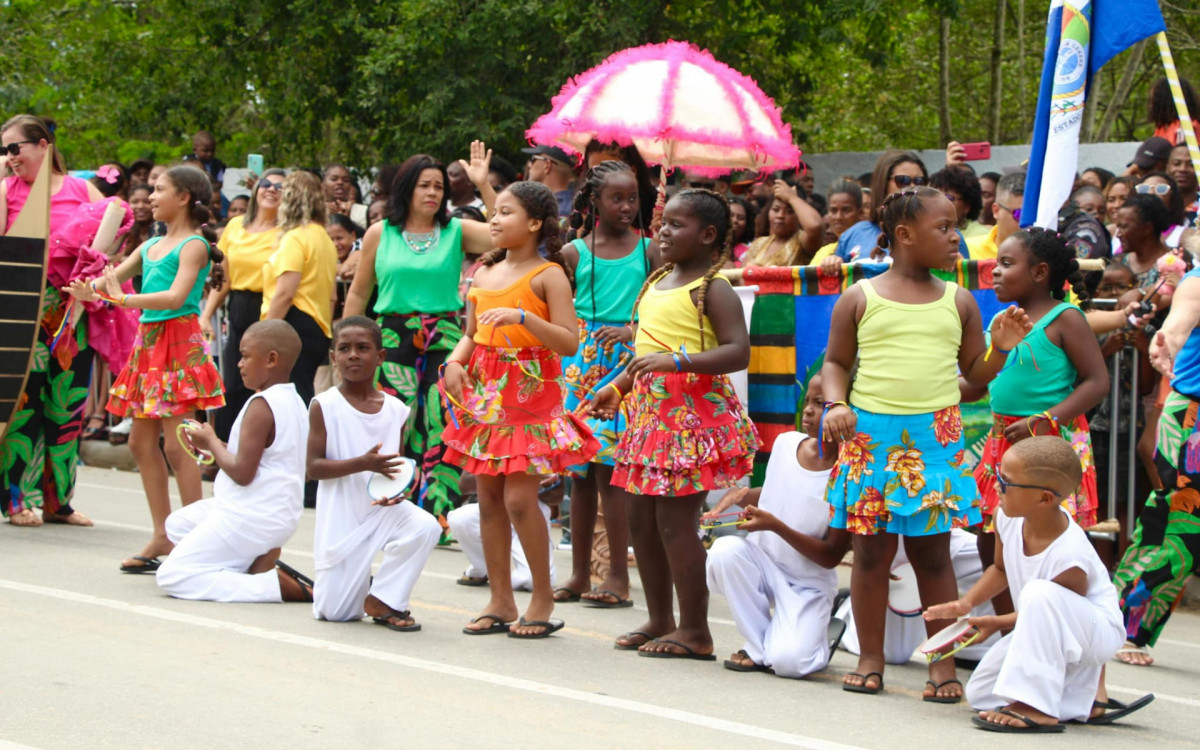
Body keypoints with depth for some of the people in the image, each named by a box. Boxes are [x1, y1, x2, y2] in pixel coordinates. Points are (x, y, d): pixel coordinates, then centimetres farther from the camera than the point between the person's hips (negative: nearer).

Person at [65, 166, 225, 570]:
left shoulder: (193, 245, -7)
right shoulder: (151, 246, 17)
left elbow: (176, 296, -19)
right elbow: (114, 277, 12)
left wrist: (123, 298, -20)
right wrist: (90, 290, -10)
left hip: (179, 342, -9)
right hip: (148, 341, 9)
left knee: (175, 443, -11)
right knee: (141, 441, 8)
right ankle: (163, 536, 14)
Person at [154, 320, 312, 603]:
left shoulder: (261, 406, -20)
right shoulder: (293, 401, 9)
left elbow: (242, 472, -24)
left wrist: (212, 443, -8)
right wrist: (219, 448, 9)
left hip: (249, 519, -10)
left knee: (170, 576, -10)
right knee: (176, 525, 29)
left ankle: (279, 585, -18)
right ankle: (260, 558, 5)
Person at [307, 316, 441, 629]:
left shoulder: (395, 408, 3)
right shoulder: (325, 406, -8)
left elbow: (397, 462, 12)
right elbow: (314, 467, -12)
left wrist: (402, 487, -12)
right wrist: (363, 464, -26)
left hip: (384, 510, 3)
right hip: (341, 517, -3)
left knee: (425, 527, -29)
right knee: (335, 613, -4)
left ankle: (381, 600, -8)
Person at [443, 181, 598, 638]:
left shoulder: (548, 275, -6)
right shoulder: (485, 274, 14)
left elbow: (569, 342, -13)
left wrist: (522, 317, -24)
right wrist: (456, 362, 0)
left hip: (530, 391, -7)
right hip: (485, 392, 7)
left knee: (519, 498, -11)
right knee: (489, 498, 6)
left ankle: (543, 600, 1)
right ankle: (500, 601, 13)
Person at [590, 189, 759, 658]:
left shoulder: (713, 289, -11)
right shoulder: (656, 282, 15)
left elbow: (738, 352, -22)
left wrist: (676, 362, -30)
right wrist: (619, 387, 20)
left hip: (693, 412, -9)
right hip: (650, 409, 9)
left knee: (675, 521, -9)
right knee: (641, 518, 11)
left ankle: (695, 631, -2)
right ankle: (660, 621, 22)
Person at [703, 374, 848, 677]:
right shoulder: (786, 443, -1)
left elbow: (832, 557, -16)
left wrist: (775, 525, -28)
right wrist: (742, 495, -3)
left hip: (809, 584, -4)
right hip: (763, 562, 5)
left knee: (788, 662, -27)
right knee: (725, 549, -30)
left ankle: (817, 646, 13)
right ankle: (759, 648, -9)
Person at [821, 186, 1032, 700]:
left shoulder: (958, 302, 9)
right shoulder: (860, 299, 3)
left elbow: (975, 373, 14)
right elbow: (836, 362, 10)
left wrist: (1000, 347, -4)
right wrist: (836, 403, -7)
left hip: (937, 436, 1)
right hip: (871, 434, -1)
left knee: (933, 551, 3)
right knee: (872, 549, 4)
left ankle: (943, 663, 9)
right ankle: (870, 660, 13)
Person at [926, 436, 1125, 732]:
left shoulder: (1069, 557, -35)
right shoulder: (1007, 518, -13)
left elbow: (1051, 609, -18)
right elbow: (1001, 569, 8)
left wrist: (999, 623, -16)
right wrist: (966, 603, -4)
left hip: (1098, 630, -8)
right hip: (1044, 632, 8)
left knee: (1040, 592, -39)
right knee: (979, 693, 4)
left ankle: (1037, 709, -32)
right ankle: (1078, 689, 18)